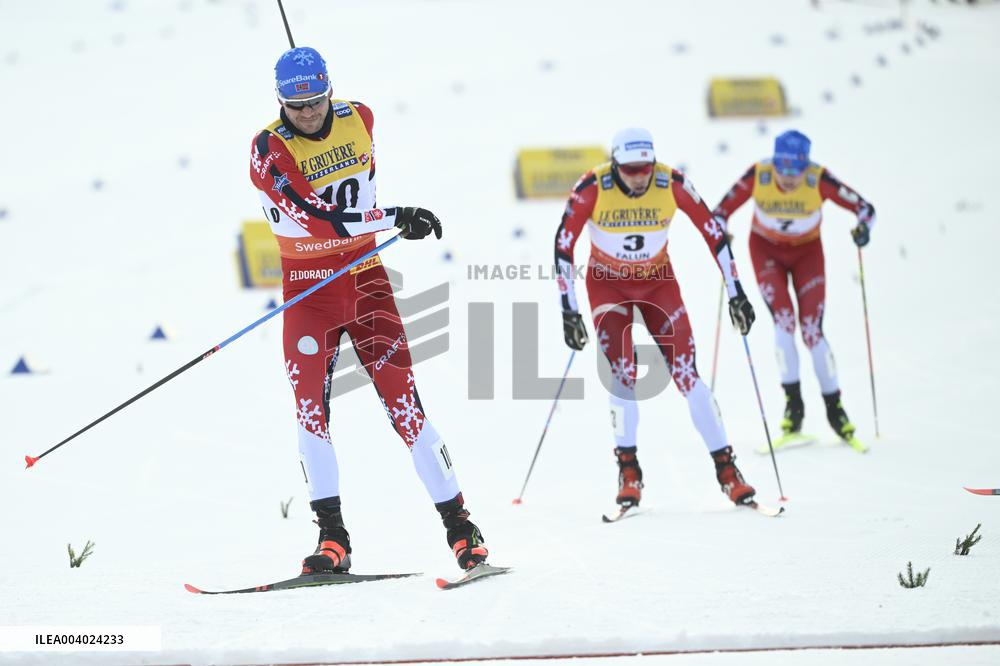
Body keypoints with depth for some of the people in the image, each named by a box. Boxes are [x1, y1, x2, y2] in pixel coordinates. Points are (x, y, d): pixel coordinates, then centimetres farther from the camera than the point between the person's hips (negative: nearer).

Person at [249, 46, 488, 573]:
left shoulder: (358, 119, 1)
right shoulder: (269, 149, -13)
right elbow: (318, 218, -24)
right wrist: (394, 220, -26)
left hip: (365, 279, 2)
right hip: (307, 289, -2)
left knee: (402, 400, -5)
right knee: (309, 404, -14)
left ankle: (459, 525, 0)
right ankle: (333, 538, -10)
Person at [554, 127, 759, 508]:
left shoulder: (673, 185, -20)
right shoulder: (592, 188, -24)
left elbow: (713, 233, -10)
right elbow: (563, 245, -18)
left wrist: (736, 293, -9)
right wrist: (568, 310, -20)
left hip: (658, 280, 1)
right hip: (607, 282, -1)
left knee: (686, 372, -9)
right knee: (622, 372, -17)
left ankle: (726, 469, -2)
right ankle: (628, 471, -3)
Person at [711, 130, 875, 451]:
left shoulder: (819, 179, -27)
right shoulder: (757, 176, -25)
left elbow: (864, 207, -21)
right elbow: (721, 211, -16)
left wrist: (864, 227, -42)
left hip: (807, 252, 0)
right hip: (766, 249, 0)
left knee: (812, 329, -10)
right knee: (783, 319, -19)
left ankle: (835, 409, 2)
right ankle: (793, 404, -8)